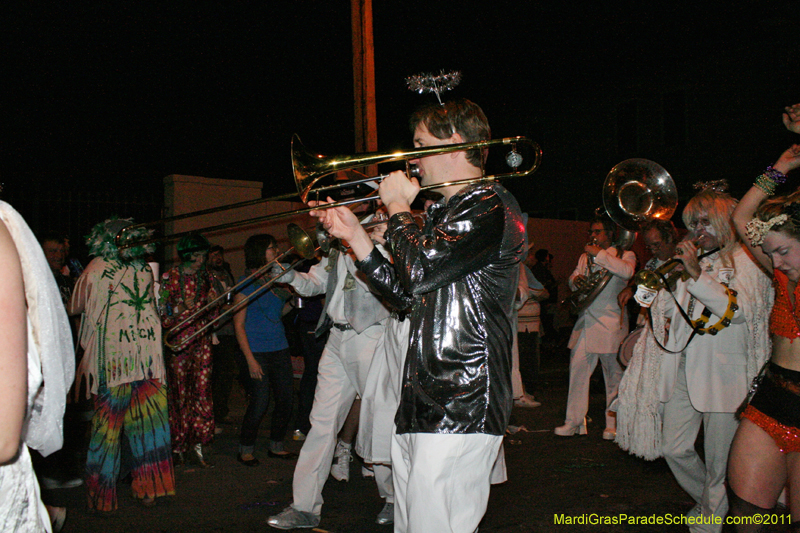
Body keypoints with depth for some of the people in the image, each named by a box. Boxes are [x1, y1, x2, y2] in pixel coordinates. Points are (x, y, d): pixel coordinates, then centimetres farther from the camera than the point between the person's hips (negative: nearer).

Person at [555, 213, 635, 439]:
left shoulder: (625, 255, 4)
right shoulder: (585, 257, 21)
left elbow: (627, 271, -18)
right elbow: (573, 280, 19)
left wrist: (599, 254, -15)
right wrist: (576, 280, -4)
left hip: (610, 324, -5)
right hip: (585, 323, 5)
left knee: (614, 374, 0)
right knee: (577, 370, 0)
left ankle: (613, 425, 9)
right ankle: (575, 422, 6)